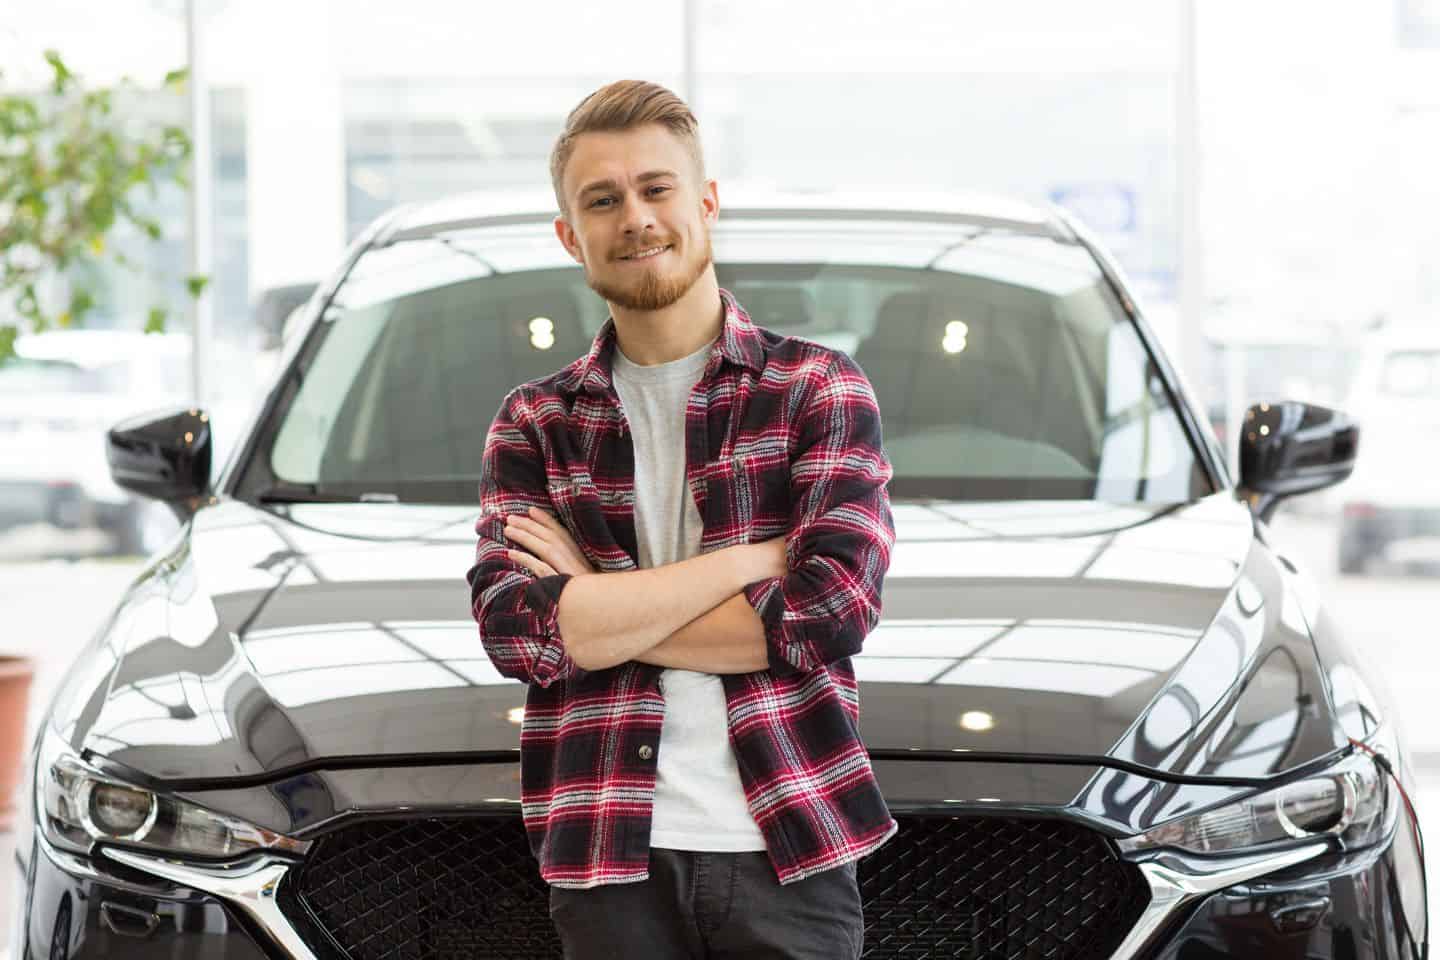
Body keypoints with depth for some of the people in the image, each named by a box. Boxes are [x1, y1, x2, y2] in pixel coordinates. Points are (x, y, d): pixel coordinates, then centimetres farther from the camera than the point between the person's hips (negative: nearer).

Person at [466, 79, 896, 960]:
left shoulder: (820, 389, 4)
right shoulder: (534, 424, 9)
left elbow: (832, 608, -11)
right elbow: (516, 632, -7)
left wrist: (596, 606, -8)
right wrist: (751, 558, -10)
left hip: (791, 854, -1)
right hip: (612, 862, 1)